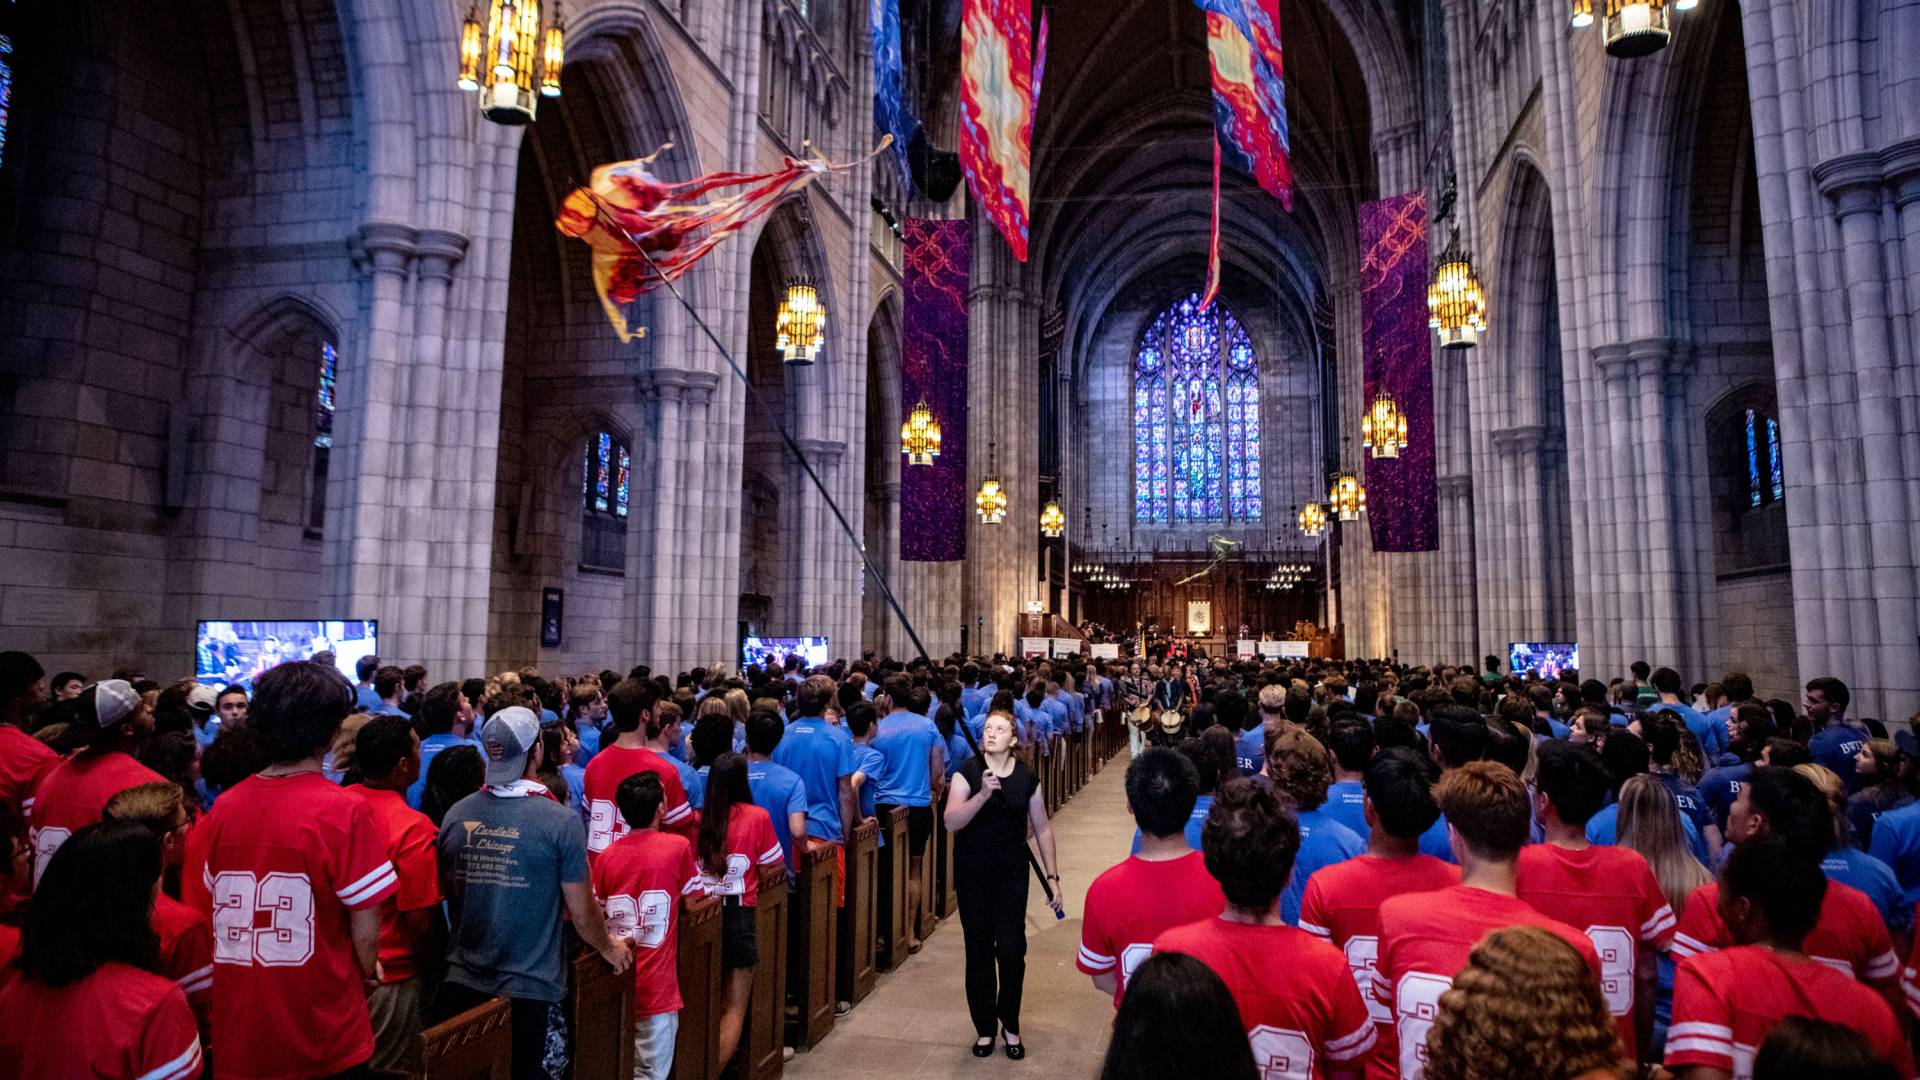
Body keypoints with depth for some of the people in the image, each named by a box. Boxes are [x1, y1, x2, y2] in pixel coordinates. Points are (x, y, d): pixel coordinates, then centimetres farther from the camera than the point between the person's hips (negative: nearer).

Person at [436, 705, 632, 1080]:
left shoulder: (456, 815, -4)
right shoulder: (562, 822, -17)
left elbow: (445, 894, 11)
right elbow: (582, 913, -9)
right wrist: (609, 948, 11)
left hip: (461, 983, 4)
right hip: (529, 991, -4)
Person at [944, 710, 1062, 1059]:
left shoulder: (1027, 778, -1)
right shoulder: (967, 773, -7)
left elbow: (1042, 829, 5)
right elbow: (951, 823, -18)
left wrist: (1053, 876, 3)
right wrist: (982, 794, -30)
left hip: (1011, 873, 1)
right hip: (972, 873, 0)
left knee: (1011, 950, -1)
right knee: (979, 951, 8)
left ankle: (1010, 1026, 22)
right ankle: (985, 1028, 26)